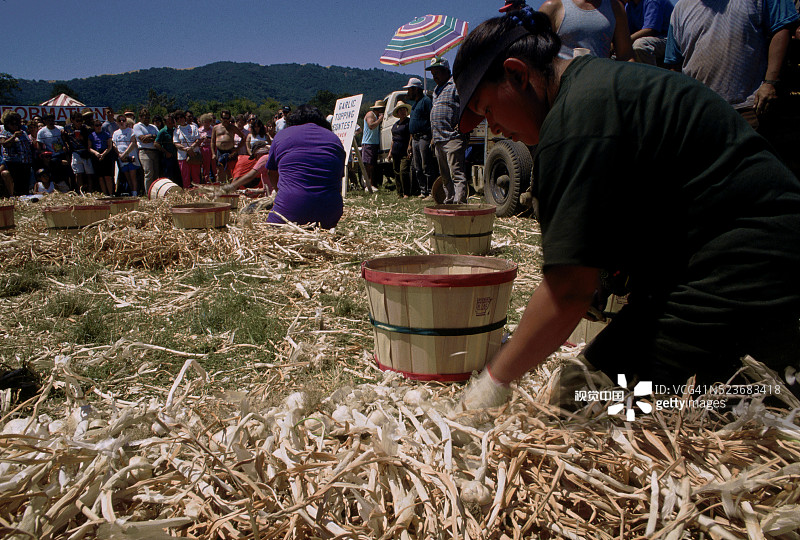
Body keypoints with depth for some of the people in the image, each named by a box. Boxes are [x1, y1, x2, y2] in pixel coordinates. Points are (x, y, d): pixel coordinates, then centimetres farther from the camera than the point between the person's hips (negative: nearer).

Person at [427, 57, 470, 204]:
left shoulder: (457, 85, -3)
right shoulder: (437, 90, 26)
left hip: (453, 138, -9)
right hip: (439, 141, 9)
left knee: (457, 174, -15)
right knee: (445, 177, 11)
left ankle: (460, 202, -19)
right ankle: (449, 201, 16)